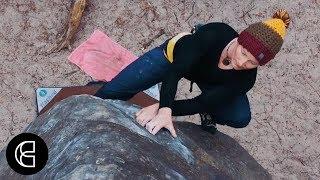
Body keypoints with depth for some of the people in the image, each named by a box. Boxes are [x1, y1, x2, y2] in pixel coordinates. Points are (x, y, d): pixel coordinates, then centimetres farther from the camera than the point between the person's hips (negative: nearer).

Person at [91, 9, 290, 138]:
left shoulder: (245, 78, -33)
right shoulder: (216, 33, -41)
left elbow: (200, 103, -34)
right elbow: (175, 70, -45)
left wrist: (161, 108, -45)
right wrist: (165, 109, -59)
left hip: (208, 81, 2)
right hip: (174, 54, -1)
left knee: (241, 118, -23)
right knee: (112, 92, -8)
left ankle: (208, 114, 10)